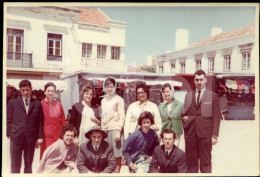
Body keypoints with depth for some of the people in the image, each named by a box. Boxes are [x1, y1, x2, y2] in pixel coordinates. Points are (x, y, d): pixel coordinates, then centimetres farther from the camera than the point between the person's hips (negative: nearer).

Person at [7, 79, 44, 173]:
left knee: (28, 165, 10)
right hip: (16, 137, -1)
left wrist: (40, 137, 2)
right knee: (15, 166, 4)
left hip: (31, 138, 1)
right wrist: (9, 134, -1)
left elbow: (40, 122, 7)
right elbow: (9, 120, 6)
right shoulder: (12, 102, 6)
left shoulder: (37, 104, 7)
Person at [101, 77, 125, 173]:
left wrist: (118, 131, -14)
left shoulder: (119, 99, 0)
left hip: (115, 128, -5)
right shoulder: (103, 100, 17)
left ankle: (117, 170, 5)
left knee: (116, 152, -5)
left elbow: (121, 117, -5)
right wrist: (102, 129, 11)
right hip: (105, 129, 5)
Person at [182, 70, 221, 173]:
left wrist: (215, 135, -6)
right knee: (191, 163, 10)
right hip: (190, 134, 3)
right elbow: (184, 113, 19)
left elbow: (216, 117, -1)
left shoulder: (213, 96, 3)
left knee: (205, 163, 7)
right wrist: (184, 118, -2)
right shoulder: (188, 95, 13)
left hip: (205, 134, -3)